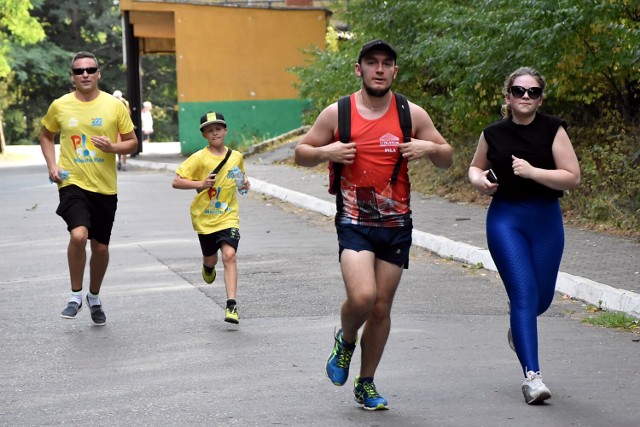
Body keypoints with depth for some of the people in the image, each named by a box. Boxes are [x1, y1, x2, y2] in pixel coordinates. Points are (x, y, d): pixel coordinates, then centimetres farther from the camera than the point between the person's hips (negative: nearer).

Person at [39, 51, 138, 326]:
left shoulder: (115, 105, -2)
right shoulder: (60, 106, 0)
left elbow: (132, 142, 5)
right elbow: (46, 135, 17)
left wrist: (113, 147, -16)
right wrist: (52, 165, 2)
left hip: (105, 187, 2)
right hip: (73, 183, -1)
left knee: (101, 247, 10)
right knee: (78, 235, -24)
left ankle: (94, 298, 34)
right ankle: (76, 295, -5)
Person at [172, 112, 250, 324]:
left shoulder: (236, 156, 1)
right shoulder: (199, 158, -11)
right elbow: (176, 182, -13)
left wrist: (244, 183, 0)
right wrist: (200, 184, -26)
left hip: (228, 216, 0)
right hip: (204, 217, 0)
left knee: (229, 255, -18)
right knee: (210, 258, 16)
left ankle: (231, 305, -20)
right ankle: (208, 267, 57)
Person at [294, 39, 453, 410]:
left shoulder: (412, 114, 2)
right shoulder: (336, 113, -2)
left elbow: (447, 159, 10)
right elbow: (301, 153, 7)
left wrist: (429, 148, -13)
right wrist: (325, 152, -14)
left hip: (396, 225, 2)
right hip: (354, 223, -2)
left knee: (382, 308, 8)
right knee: (361, 297, -21)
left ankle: (366, 383, 26)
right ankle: (346, 340, 14)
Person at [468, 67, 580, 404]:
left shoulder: (552, 129, -5)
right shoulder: (494, 134, 1)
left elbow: (572, 177, -10)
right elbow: (475, 167, 19)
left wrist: (532, 171, -22)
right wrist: (479, 180, -4)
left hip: (546, 220, 1)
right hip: (505, 219, -1)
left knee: (542, 298, 13)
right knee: (524, 292, -13)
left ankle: (518, 326, 50)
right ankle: (532, 376, -13)